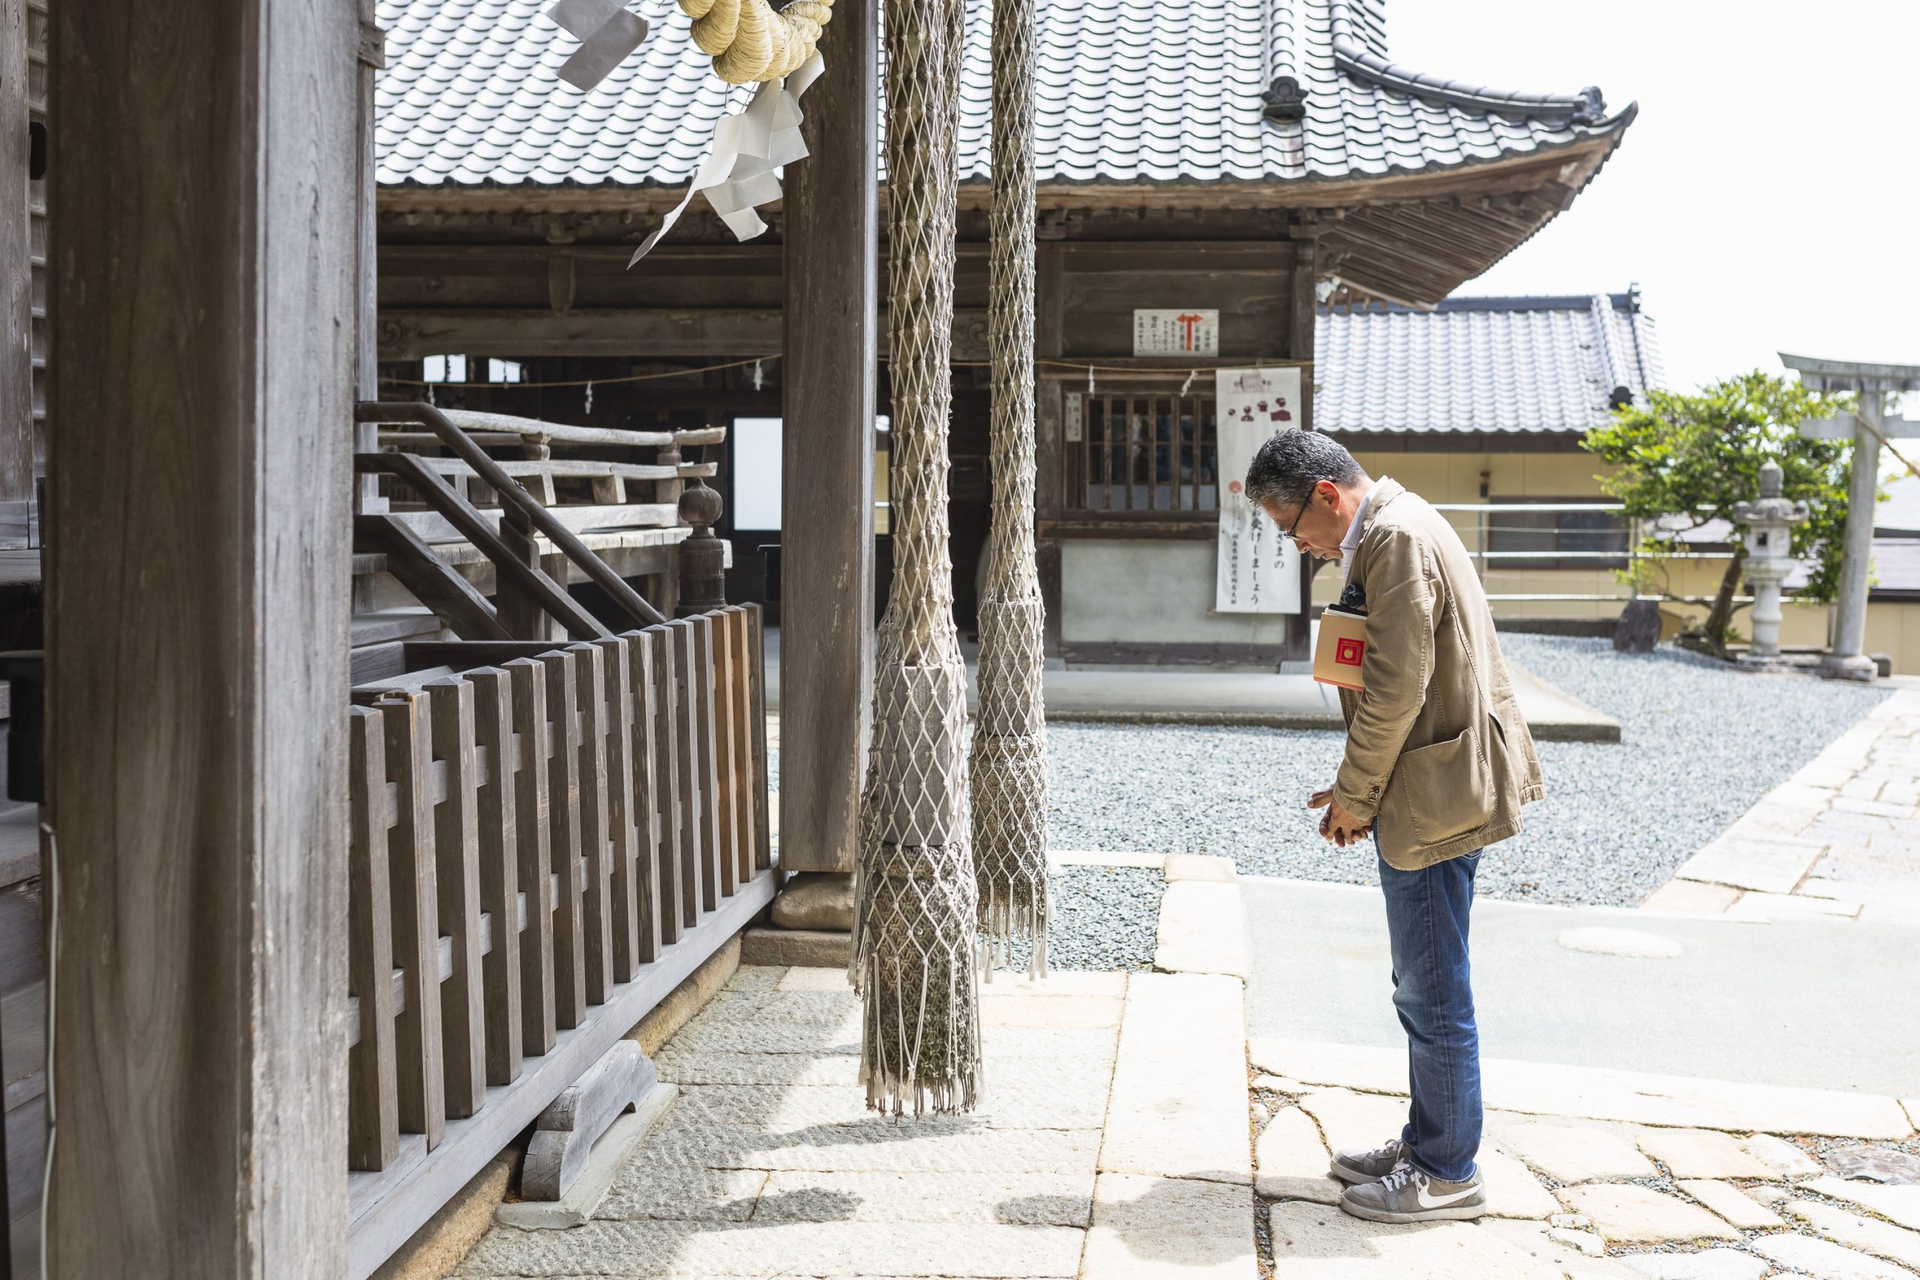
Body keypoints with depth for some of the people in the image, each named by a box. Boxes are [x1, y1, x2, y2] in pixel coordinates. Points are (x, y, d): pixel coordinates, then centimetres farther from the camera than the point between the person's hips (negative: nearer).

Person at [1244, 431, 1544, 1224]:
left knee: (1434, 995, -1)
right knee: (1421, 989, 18)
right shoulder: (1388, 532, 16)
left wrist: (1354, 795, -11)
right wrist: (1361, 790, 12)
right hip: (1417, 795, 11)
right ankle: (1424, 1143, 30)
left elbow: (1398, 689, -21)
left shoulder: (1397, 537, -17)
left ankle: (1449, 1175, 10)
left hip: (1433, 800, -11)